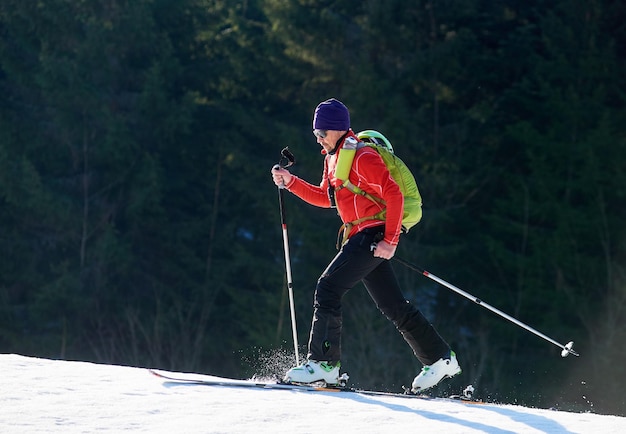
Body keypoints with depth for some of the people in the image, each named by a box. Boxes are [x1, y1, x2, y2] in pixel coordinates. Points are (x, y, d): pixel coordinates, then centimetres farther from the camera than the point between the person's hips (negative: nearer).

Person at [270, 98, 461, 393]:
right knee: (392, 306, 11)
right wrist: (290, 182, 14)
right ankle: (439, 358, 16)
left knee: (328, 288, -15)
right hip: (361, 238, 10)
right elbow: (326, 198, 26)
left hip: (373, 235, -10)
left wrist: (390, 240, -22)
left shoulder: (361, 157, -14)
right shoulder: (333, 157, 16)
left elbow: (394, 194, -18)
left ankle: (323, 363, -15)